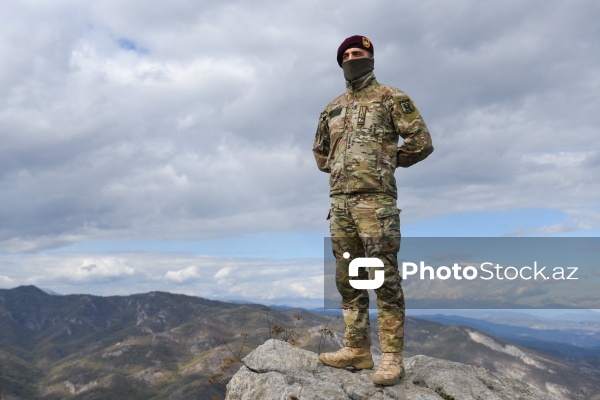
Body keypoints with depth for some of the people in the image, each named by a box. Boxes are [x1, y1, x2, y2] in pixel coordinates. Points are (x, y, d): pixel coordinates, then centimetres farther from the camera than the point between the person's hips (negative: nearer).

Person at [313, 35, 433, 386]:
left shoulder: (392, 98, 3)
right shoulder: (333, 108, 20)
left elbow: (421, 142, -4)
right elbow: (320, 153, 32)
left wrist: (384, 162, 4)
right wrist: (345, 168, 16)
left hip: (376, 199, -7)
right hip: (340, 201, 7)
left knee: (385, 280, -6)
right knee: (348, 279, 9)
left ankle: (392, 359, -2)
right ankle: (357, 350, 18)